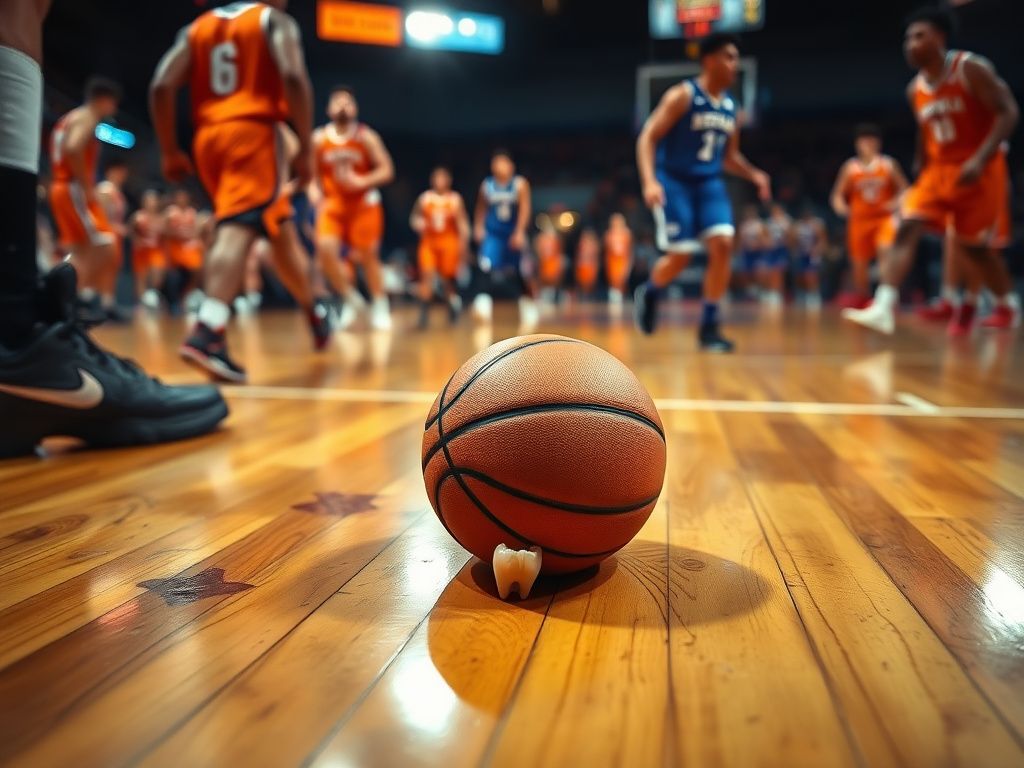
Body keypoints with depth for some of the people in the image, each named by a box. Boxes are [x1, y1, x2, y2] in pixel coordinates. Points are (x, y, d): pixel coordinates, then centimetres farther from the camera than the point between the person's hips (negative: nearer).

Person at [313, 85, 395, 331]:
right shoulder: (319, 139, 0)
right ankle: (350, 299, 1)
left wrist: (361, 181, -24)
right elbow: (313, 173, 10)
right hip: (333, 204, 2)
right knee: (325, 249, -18)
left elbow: (386, 170, -10)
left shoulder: (366, 137, -6)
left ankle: (380, 307, 17)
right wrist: (318, 197, -4)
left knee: (368, 256, 0)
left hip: (363, 204, -2)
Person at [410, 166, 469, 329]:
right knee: (427, 275, -14)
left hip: (448, 242, -1)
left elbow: (463, 223, 1)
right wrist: (419, 224, -12)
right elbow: (415, 218, 10)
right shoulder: (425, 198, 4)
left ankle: (453, 300, 35)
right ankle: (424, 313, -12)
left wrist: (463, 242, -8)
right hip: (428, 242, 1)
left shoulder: (455, 199, 2)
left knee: (447, 278, 4)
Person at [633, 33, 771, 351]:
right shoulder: (682, 96, -9)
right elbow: (647, 137, -13)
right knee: (680, 255, -10)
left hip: (709, 183, 5)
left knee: (723, 244, -13)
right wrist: (650, 181, -28)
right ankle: (649, 293, 24)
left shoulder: (730, 106, 10)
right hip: (674, 181, -5)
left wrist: (754, 175, 3)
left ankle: (709, 326, -3)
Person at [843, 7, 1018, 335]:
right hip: (938, 171, 5)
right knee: (907, 228, -17)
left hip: (980, 171, -5)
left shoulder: (970, 69, -11)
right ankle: (883, 308, -27)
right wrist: (922, 177, 17)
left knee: (975, 246, 3)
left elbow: (1008, 112, -15)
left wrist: (980, 159, -27)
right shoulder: (915, 90, 7)